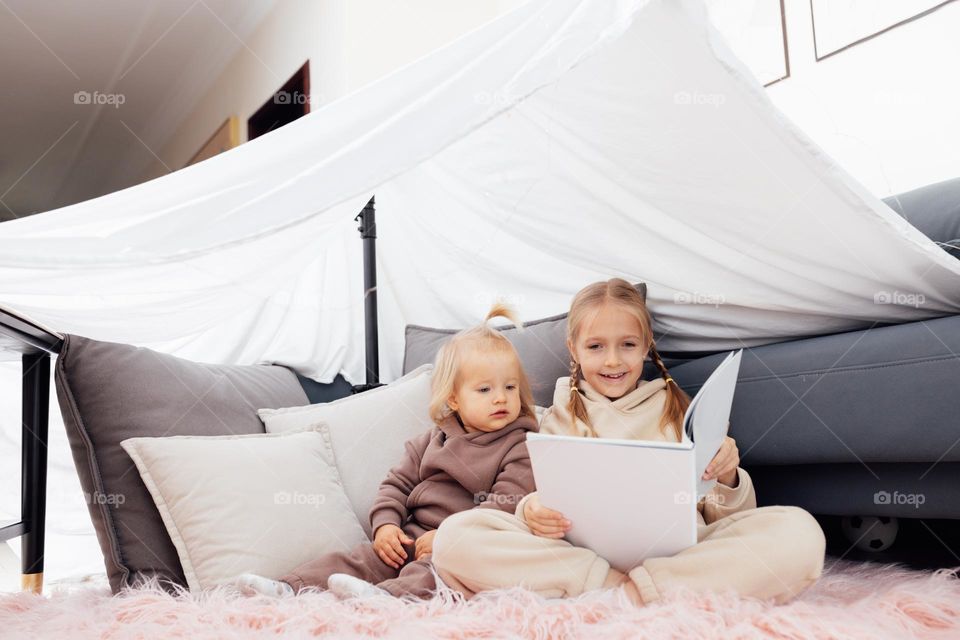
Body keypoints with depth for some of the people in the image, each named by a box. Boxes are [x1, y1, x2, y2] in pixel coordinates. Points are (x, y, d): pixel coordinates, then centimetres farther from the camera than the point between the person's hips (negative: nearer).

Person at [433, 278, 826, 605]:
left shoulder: (679, 411, 18)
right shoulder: (559, 418, 18)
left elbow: (720, 517, 14)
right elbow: (543, 502, 11)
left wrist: (728, 480, -10)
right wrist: (531, 510, -13)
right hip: (579, 551, 0)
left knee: (799, 531, -26)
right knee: (455, 536, -24)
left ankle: (631, 593, -28)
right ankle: (614, 586, -27)